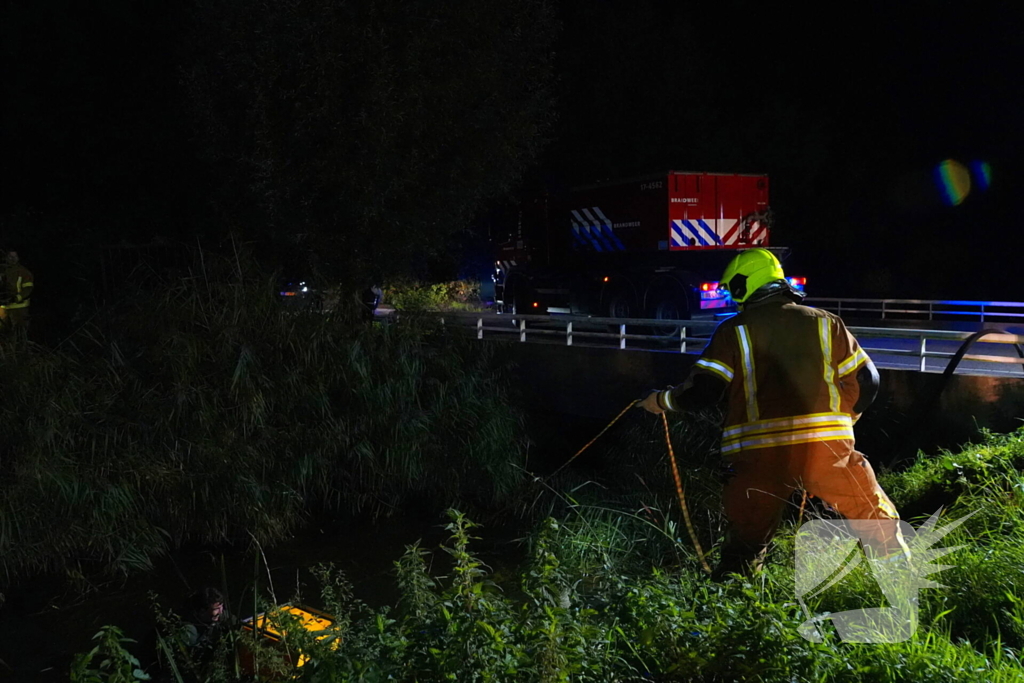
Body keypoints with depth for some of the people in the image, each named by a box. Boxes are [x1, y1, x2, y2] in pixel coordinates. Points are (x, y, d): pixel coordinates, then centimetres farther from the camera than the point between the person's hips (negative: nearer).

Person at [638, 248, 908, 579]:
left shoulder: (734, 330, 4)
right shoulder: (825, 322, 12)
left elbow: (702, 391, -2)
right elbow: (866, 380, 12)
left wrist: (663, 400, 16)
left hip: (762, 453, -1)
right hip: (828, 446, 2)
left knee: (746, 537, 12)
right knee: (875, 519, 19)